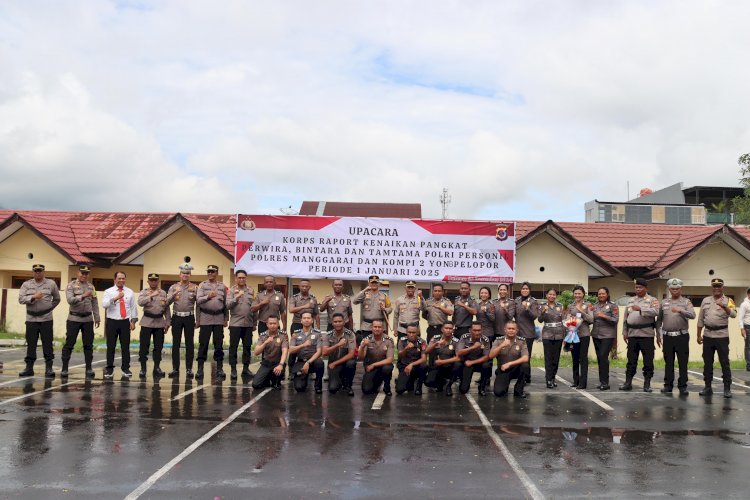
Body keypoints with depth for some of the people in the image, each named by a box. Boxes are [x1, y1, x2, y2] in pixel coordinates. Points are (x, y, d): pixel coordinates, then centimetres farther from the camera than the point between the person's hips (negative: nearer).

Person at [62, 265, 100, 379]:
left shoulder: (91, 287, 10)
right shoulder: (71, 285, -2)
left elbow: (95, 304, 12)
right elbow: (70, 300, -17)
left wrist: (97, 318, 10)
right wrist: (82, 296, -30)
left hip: (88, 319, 3)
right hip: (74, 318, -3)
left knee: (88, 344, 5)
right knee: (69, 344, -1)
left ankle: (89, 368, 10)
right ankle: (64, 368, 5)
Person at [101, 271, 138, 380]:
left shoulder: (130, 292, 8)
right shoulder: (108, 291, 1)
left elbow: (133, 307, 8)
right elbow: (104, 304, -15)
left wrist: (133, 321, 2)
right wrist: (116, 298, -27)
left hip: (125, 322, 2)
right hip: (112, 322, -1)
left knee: (125, 346, 2)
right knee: (111, 346, 3)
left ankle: (126, 369, 10)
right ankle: (110, 369, 11)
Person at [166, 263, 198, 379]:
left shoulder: (195, 288, 5)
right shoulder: (173, 287, 8)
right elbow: (167, 302, 0)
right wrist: (173, 295, -20)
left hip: (189, 317, -1)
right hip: (177, 317, 1)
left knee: (189, 344, 0)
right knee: (175, 343, 3)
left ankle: (189, 369, 5)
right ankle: (175, 369, 9)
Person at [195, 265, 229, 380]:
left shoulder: (222, 286, 10)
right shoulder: (202, 285, 5)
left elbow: (225, 303, 11)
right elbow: (198, 300, -6)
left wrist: (226, 318, 8)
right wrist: (208, 296, -24)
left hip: (219, 318, 2)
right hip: (206, 318, -1)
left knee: (219, 344, 3)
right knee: (203, 343, 0)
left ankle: (220, 369, 9)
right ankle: (200, 369, 5)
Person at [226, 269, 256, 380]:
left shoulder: (251, 291, 11)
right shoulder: (231, 291, 3)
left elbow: (254, 307, 13)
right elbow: (228, 305, -8)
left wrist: (254, 323, 11)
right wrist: (236, 297, -20)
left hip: (248, 324, 3)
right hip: (235, 323, -3)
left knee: (247, 347, 6)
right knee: (233, 347, 0)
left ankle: (246, 368, 16)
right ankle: (233, 369, 6)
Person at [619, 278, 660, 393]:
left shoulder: (652, 300, 1)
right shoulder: (630, 300, 16)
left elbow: (655, 312, -19)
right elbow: (626, 317, 17)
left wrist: (640, 309, -27)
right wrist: (624, 332, 12)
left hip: (646, 334, -4)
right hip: (632, 334, 4)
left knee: (648, 360, 1)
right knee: (631, 360, 7)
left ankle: (647, 384, 8)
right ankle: (628, 382, 11)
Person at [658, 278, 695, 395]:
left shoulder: (686, 302, 3)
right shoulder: (664, 303, 11)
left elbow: (692, 315, -14)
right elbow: (659, 320, 14)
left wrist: (680, 310, -29)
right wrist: (659, 334, 9)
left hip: (682, 336, -2)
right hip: (667, 336, 2)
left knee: (683, 362, -1)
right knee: (668, 362, 7)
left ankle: (682, 386, 6)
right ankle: (668, 385, 15)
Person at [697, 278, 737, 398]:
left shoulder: (728, 301, -2)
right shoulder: (705, 300, 9)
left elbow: (734, 315, -21)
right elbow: (700, 319, 13)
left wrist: (724, 306, -38)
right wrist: (699, 335, 11)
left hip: (722, 335, -4)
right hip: (708, 335, 4)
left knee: (724, 362, -1)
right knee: (707, 362, 8)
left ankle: (727, 388, 6)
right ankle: (708, 387, 16)